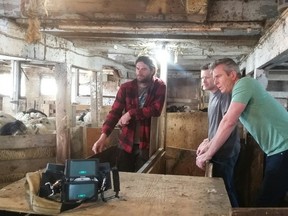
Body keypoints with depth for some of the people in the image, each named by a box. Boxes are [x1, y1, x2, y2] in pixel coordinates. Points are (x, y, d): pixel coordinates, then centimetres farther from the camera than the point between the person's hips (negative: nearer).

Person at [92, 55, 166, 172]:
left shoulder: (159, 86, -3)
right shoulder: (126, 87, 1)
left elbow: (156, 110, -16)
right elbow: (115, 111, -5)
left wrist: (131, 113, -18)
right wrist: (103, 136, -17)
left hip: (147, 143, -2)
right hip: (126, 142, 2)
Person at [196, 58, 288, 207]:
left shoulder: (244, 83, -15)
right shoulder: (238, 93, 15)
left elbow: (229, 123, -23)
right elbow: (227, 123, 19)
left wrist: (207, 154, -16)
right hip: (275, 149, 10)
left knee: (266, 203, -5)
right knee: (270, 199, 17)